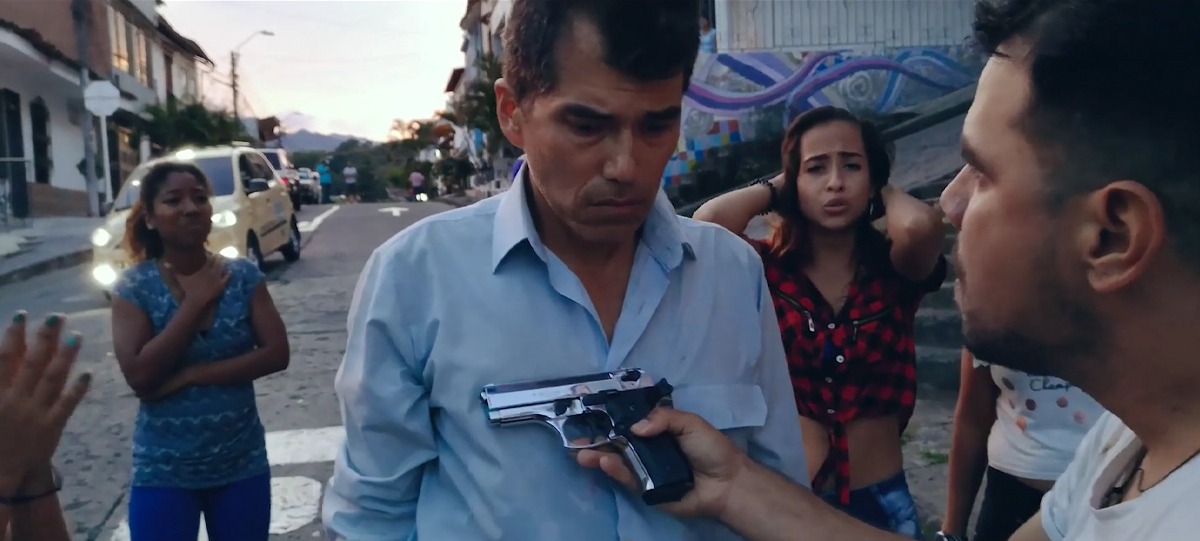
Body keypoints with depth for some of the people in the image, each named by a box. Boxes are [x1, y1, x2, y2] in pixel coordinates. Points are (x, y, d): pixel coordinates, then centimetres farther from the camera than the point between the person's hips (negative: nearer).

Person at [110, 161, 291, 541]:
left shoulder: (243, 276, -4)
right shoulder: (134, 287, -8)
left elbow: (276, 353, -10)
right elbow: (139, 376, -17)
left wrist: (192, 375, -17)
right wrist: (195, 302, -18)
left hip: (242, 465, 2)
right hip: (163, 473, -2)